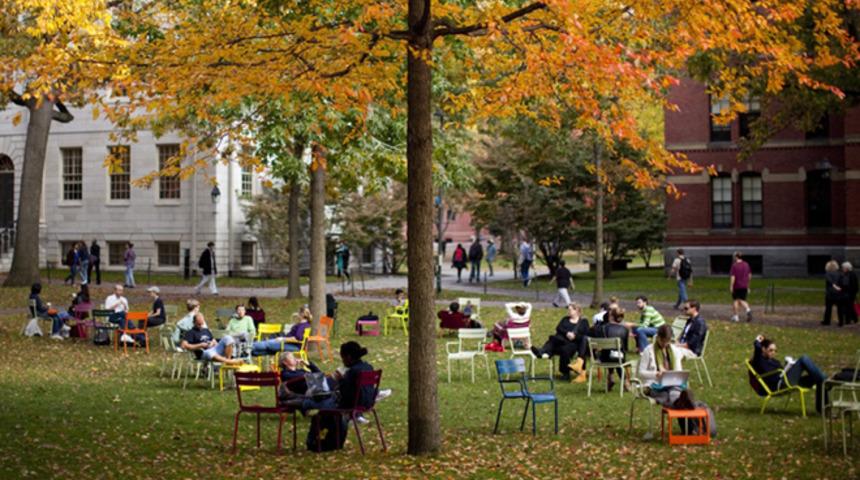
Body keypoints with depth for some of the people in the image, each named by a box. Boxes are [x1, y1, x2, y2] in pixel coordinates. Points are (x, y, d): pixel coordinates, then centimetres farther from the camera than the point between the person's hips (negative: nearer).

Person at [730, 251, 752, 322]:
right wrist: (748, 285, 20)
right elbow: (750, 275, 10)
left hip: (736, 286, -4)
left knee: (735, 300, 9)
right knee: (742, 300, 10)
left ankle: (736, 316, 14)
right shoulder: (746, 264, 4)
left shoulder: (734, 265, -14)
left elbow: (732, 277, -18)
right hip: (744, 286, 4)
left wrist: (731, 286, -13)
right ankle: (748, 310, -17)